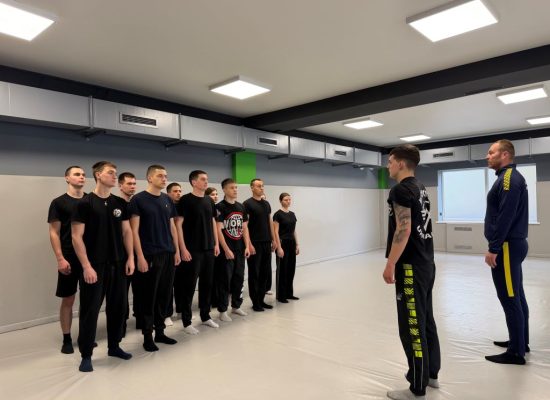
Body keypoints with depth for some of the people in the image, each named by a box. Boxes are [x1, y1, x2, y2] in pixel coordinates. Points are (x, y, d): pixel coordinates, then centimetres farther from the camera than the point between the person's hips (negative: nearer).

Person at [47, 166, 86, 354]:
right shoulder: (59, 203, -2)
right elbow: (54, 233, -5)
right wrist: (60, 259, -13)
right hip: (70, 258, -3)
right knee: (68, 299, 4)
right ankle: (67, 339, 17)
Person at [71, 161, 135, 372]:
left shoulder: (120, 203, 7)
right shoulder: (85, 203, -8)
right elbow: (76, 237, -11)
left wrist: (130, 258, 2)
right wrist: (86, 266, -15)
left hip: (118, 264, 5)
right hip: (94, 266, -5)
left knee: (118, 306, 13)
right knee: (90, 309, 3)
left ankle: (114, 346, 30)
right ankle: (86, 355, 18)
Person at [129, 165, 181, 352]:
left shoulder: (168, 200, 11)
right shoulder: (138, 199, -6)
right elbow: (134, 230, -10)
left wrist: (176, 250, 9)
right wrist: (140, 256, -15)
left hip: (168, 255, 6)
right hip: (149, 256, -6)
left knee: (165, 295, 12)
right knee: (149, 297, 3)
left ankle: (160, 331, 26)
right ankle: (147, 336, 17)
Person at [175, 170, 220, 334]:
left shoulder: (209, 201, 11)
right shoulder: (186, 200, -8)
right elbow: (178, 224, -12)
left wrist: (216, 244, 11)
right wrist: (183, 248, -17)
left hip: (208, 249, 6)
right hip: (192, 250, -6)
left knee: (207, 284, 13)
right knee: (189, 285, 1)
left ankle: (205, 316, 27)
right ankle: (186, 322, 12)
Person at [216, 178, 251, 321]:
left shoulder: (241, 207, 11)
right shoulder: (220, 207, -9)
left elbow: (244, 228, 13)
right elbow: (218, 230, -14)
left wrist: (247, 246, 4)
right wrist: (226, 249, -17)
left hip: (240, 250, 6)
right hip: (226, 250, -6)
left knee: (239, 278, 13)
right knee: (224, 280, 1)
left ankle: (236, 306, 28)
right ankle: (222, 311, 12)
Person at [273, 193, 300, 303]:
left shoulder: (292, 214, 11)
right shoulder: (278, 214, -11)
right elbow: (276, 232, -14)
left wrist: (297, 245, 11)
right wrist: (279, 248, -18)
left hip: (292, 243, 8)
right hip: (283, 243, -7)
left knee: (291, 269, 11)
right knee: (282, 270, -1)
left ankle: (289, 293, 22)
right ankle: (280, 295, 9)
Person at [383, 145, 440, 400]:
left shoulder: (401, 190, -15)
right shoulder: (420, 189, 15)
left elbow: (403, 230, -22)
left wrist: (390, 265, -19)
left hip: (411, 267, -10)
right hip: (426, 263, 10)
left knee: (412, 326, -3)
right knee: (426, 320, 19)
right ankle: (431, 374, 33)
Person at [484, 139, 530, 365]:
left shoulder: (509, 178, -15)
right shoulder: (509, 177, 16)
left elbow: (505, 218, -22)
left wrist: (493, 249, -20)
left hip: (507, 246, -10)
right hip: (513, 244, 10)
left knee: (510, 298, -4)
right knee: (516, 296, 16)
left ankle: (516, 352, 4)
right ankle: (520, 342, 28)